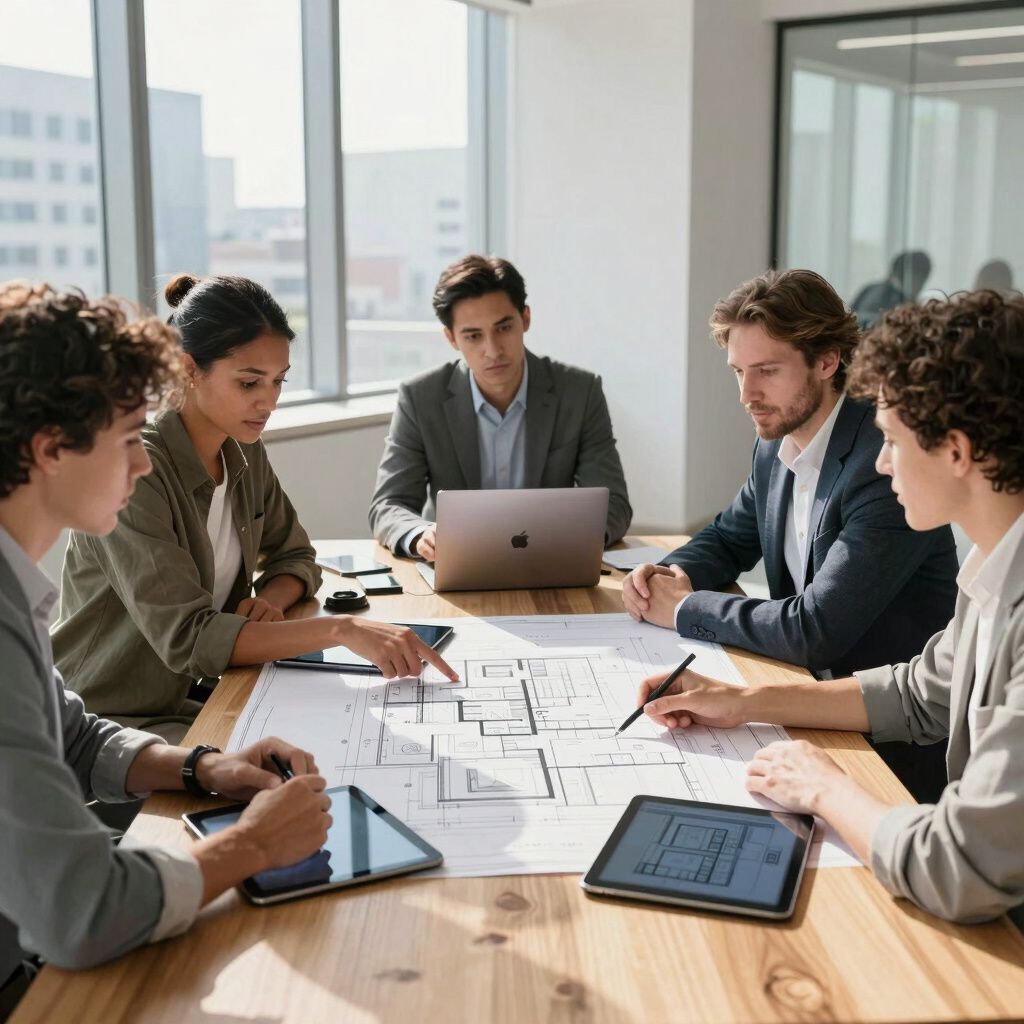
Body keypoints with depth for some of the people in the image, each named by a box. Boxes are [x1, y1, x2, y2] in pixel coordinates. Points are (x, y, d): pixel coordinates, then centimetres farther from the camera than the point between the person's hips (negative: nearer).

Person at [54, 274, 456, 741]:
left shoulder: (245, 451, 2)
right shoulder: (135, 471, -22)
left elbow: (294, 557, 14)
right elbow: (185, 637, -28)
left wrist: (270, 601, -10)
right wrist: (343, 629, -35)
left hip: (187, 700, 7)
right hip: (103, 720, -7)